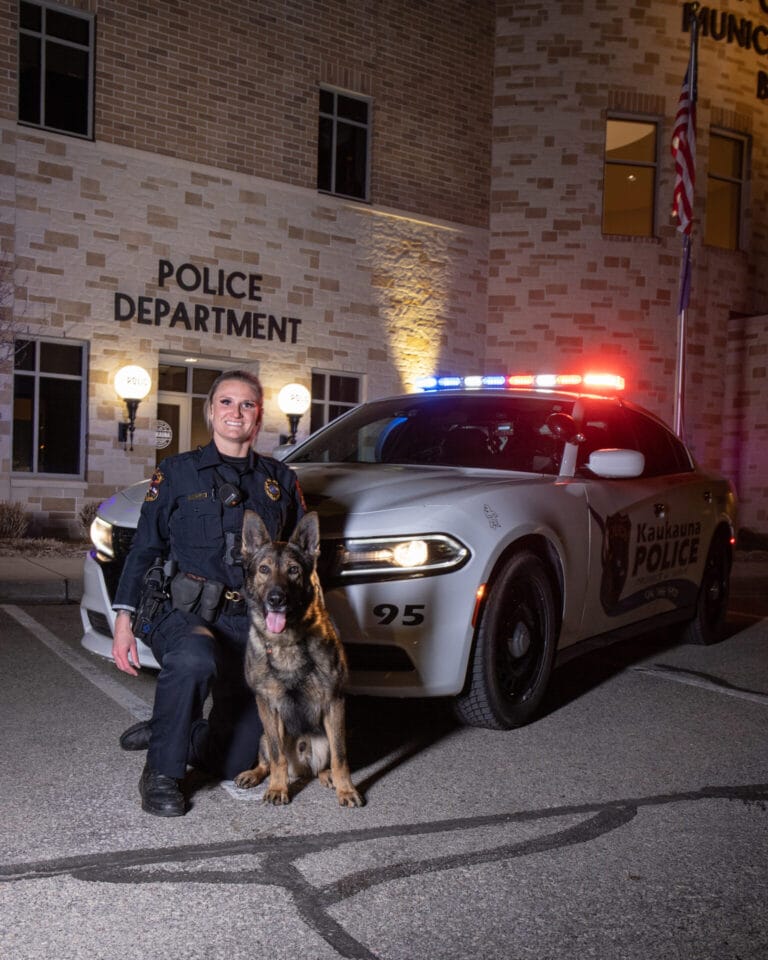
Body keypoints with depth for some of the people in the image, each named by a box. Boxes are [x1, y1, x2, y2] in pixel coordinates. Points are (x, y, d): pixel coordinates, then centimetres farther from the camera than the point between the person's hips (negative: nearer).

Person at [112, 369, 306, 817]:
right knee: (194, 659, -40)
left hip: (252, 621, 3)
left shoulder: (279, 479, 11)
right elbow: (144, 548, 1)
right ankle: (162, 772, -16)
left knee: (236, 761, 0)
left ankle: (163, 732, 29)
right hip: (186, 614, -3)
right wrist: (124, 617, -9)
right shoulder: (178, 472, 3)